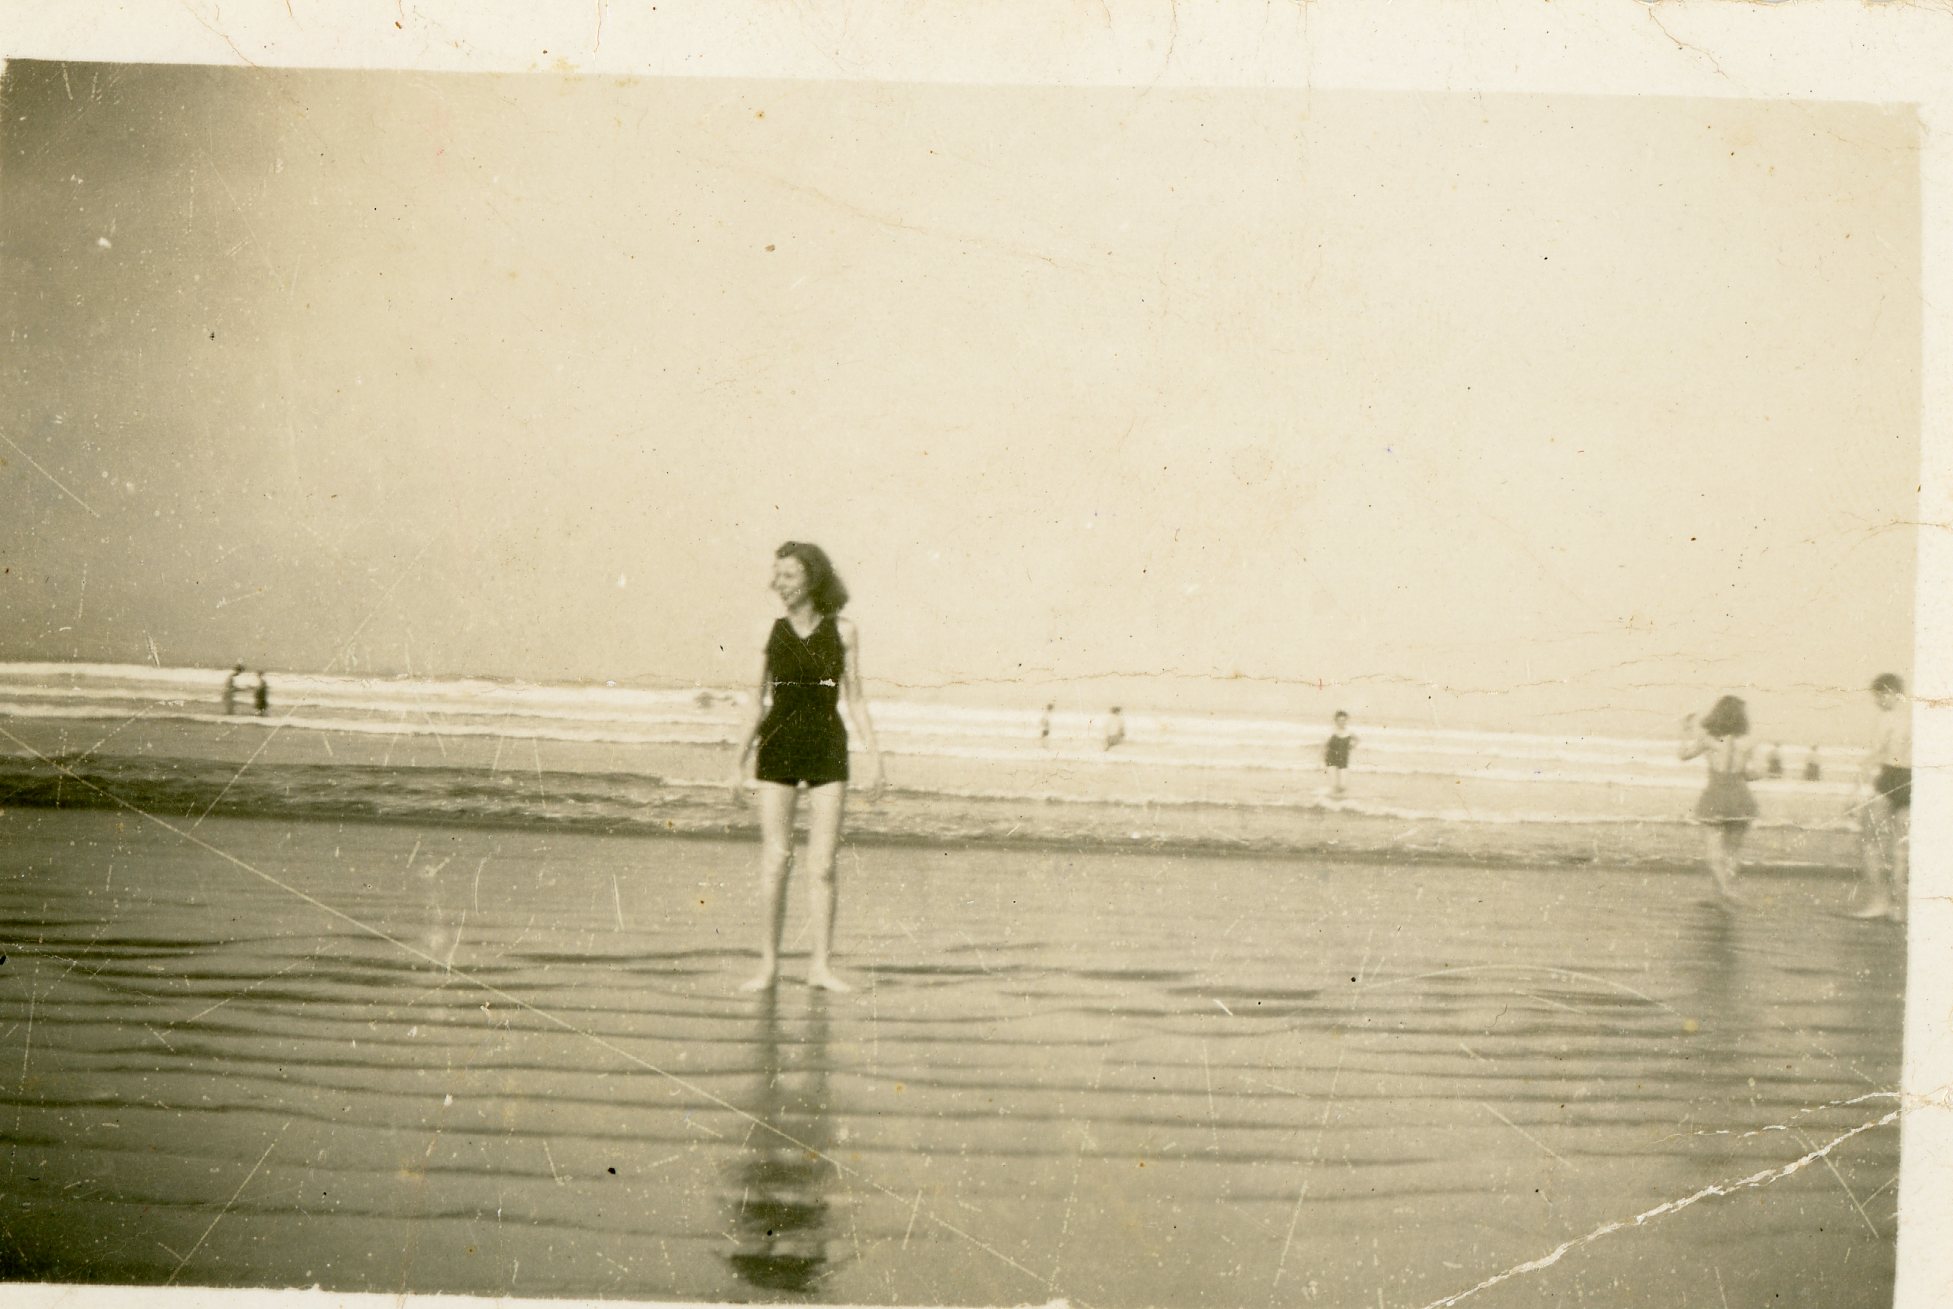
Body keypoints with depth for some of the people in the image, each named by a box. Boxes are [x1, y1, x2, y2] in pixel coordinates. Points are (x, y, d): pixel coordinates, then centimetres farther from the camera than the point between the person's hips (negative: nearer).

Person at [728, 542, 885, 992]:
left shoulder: (842, 632, 2)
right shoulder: (773, 632, 5)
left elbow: (854, 700, 5)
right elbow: (758, 702, 9)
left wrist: (873, 753, -3)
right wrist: (739, 762, 7)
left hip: (827, 751, -1)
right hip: (777, 750, 1)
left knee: (823, 865, -2)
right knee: (775, 861, -1)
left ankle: (821, 965, 4)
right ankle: (768, 963, 6)